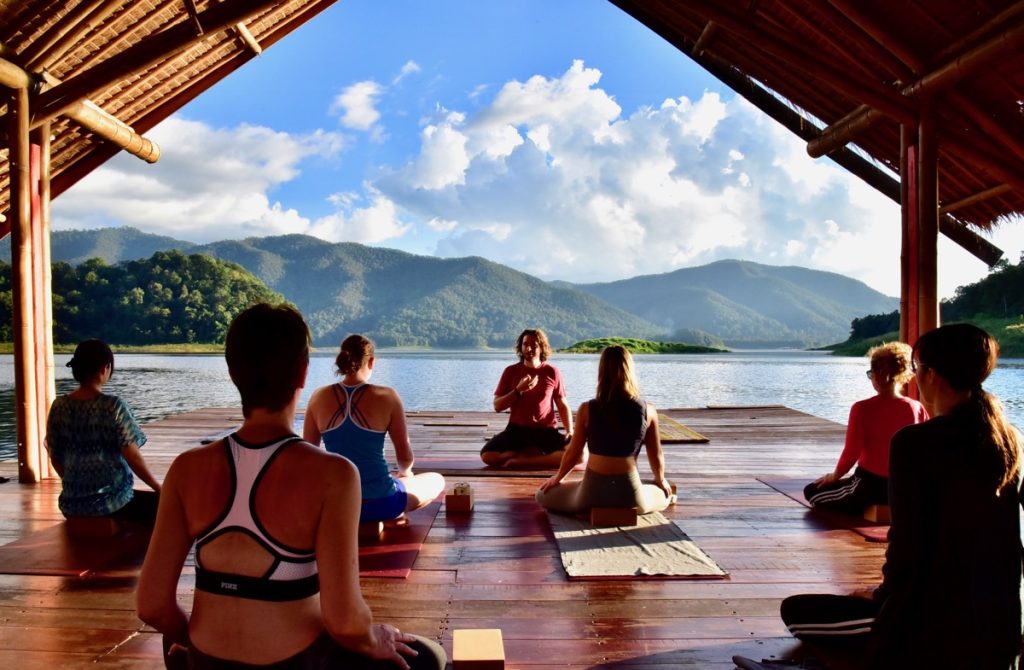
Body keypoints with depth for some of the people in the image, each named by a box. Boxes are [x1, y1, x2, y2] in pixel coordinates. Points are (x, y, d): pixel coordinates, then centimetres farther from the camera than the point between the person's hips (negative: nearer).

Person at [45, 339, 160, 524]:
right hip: (110, 503, -6)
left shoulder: (59, 406, -2)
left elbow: (56, 459, 5)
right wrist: (159, 487, -3)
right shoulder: (113, 406, -17)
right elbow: (133, 457, -17)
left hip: (71, 505, 6)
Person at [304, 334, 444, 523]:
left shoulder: (319, 397, -3)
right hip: (380, 502, -4)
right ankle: (393, 515, 12)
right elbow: (406, 458, -4)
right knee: (437, 481, 25)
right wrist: (405, 472, 20)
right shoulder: (387, 397, -11)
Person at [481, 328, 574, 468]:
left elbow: (563, 406, 8)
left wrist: (570, 431, -8)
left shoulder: (552, 372, 1)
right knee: (487, 455, -26)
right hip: (517, 430, 1)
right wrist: (518, 390, -15)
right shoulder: (511, 371, 1)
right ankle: (537, 454, -8)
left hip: (546, 431, 0)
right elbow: (497, 406, 0)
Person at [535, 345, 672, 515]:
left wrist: (557, 478, 20)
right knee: (664, 496, 34)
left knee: (543, 495, 24)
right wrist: (661, 481, 25)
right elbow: (656, 456, 4)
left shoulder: (587, 409, -9)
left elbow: (573, 453, -1)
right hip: (630, 493, 1)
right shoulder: (648, 410, -7)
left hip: (593, 491, -1)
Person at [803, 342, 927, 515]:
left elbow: (851, 452, -14)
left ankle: (867, 510, -2)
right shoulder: (917, 408, -6)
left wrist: (834, 476, 4)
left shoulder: (862, 409, -16)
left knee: (811, 491, 11)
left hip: (871, 486, -7)